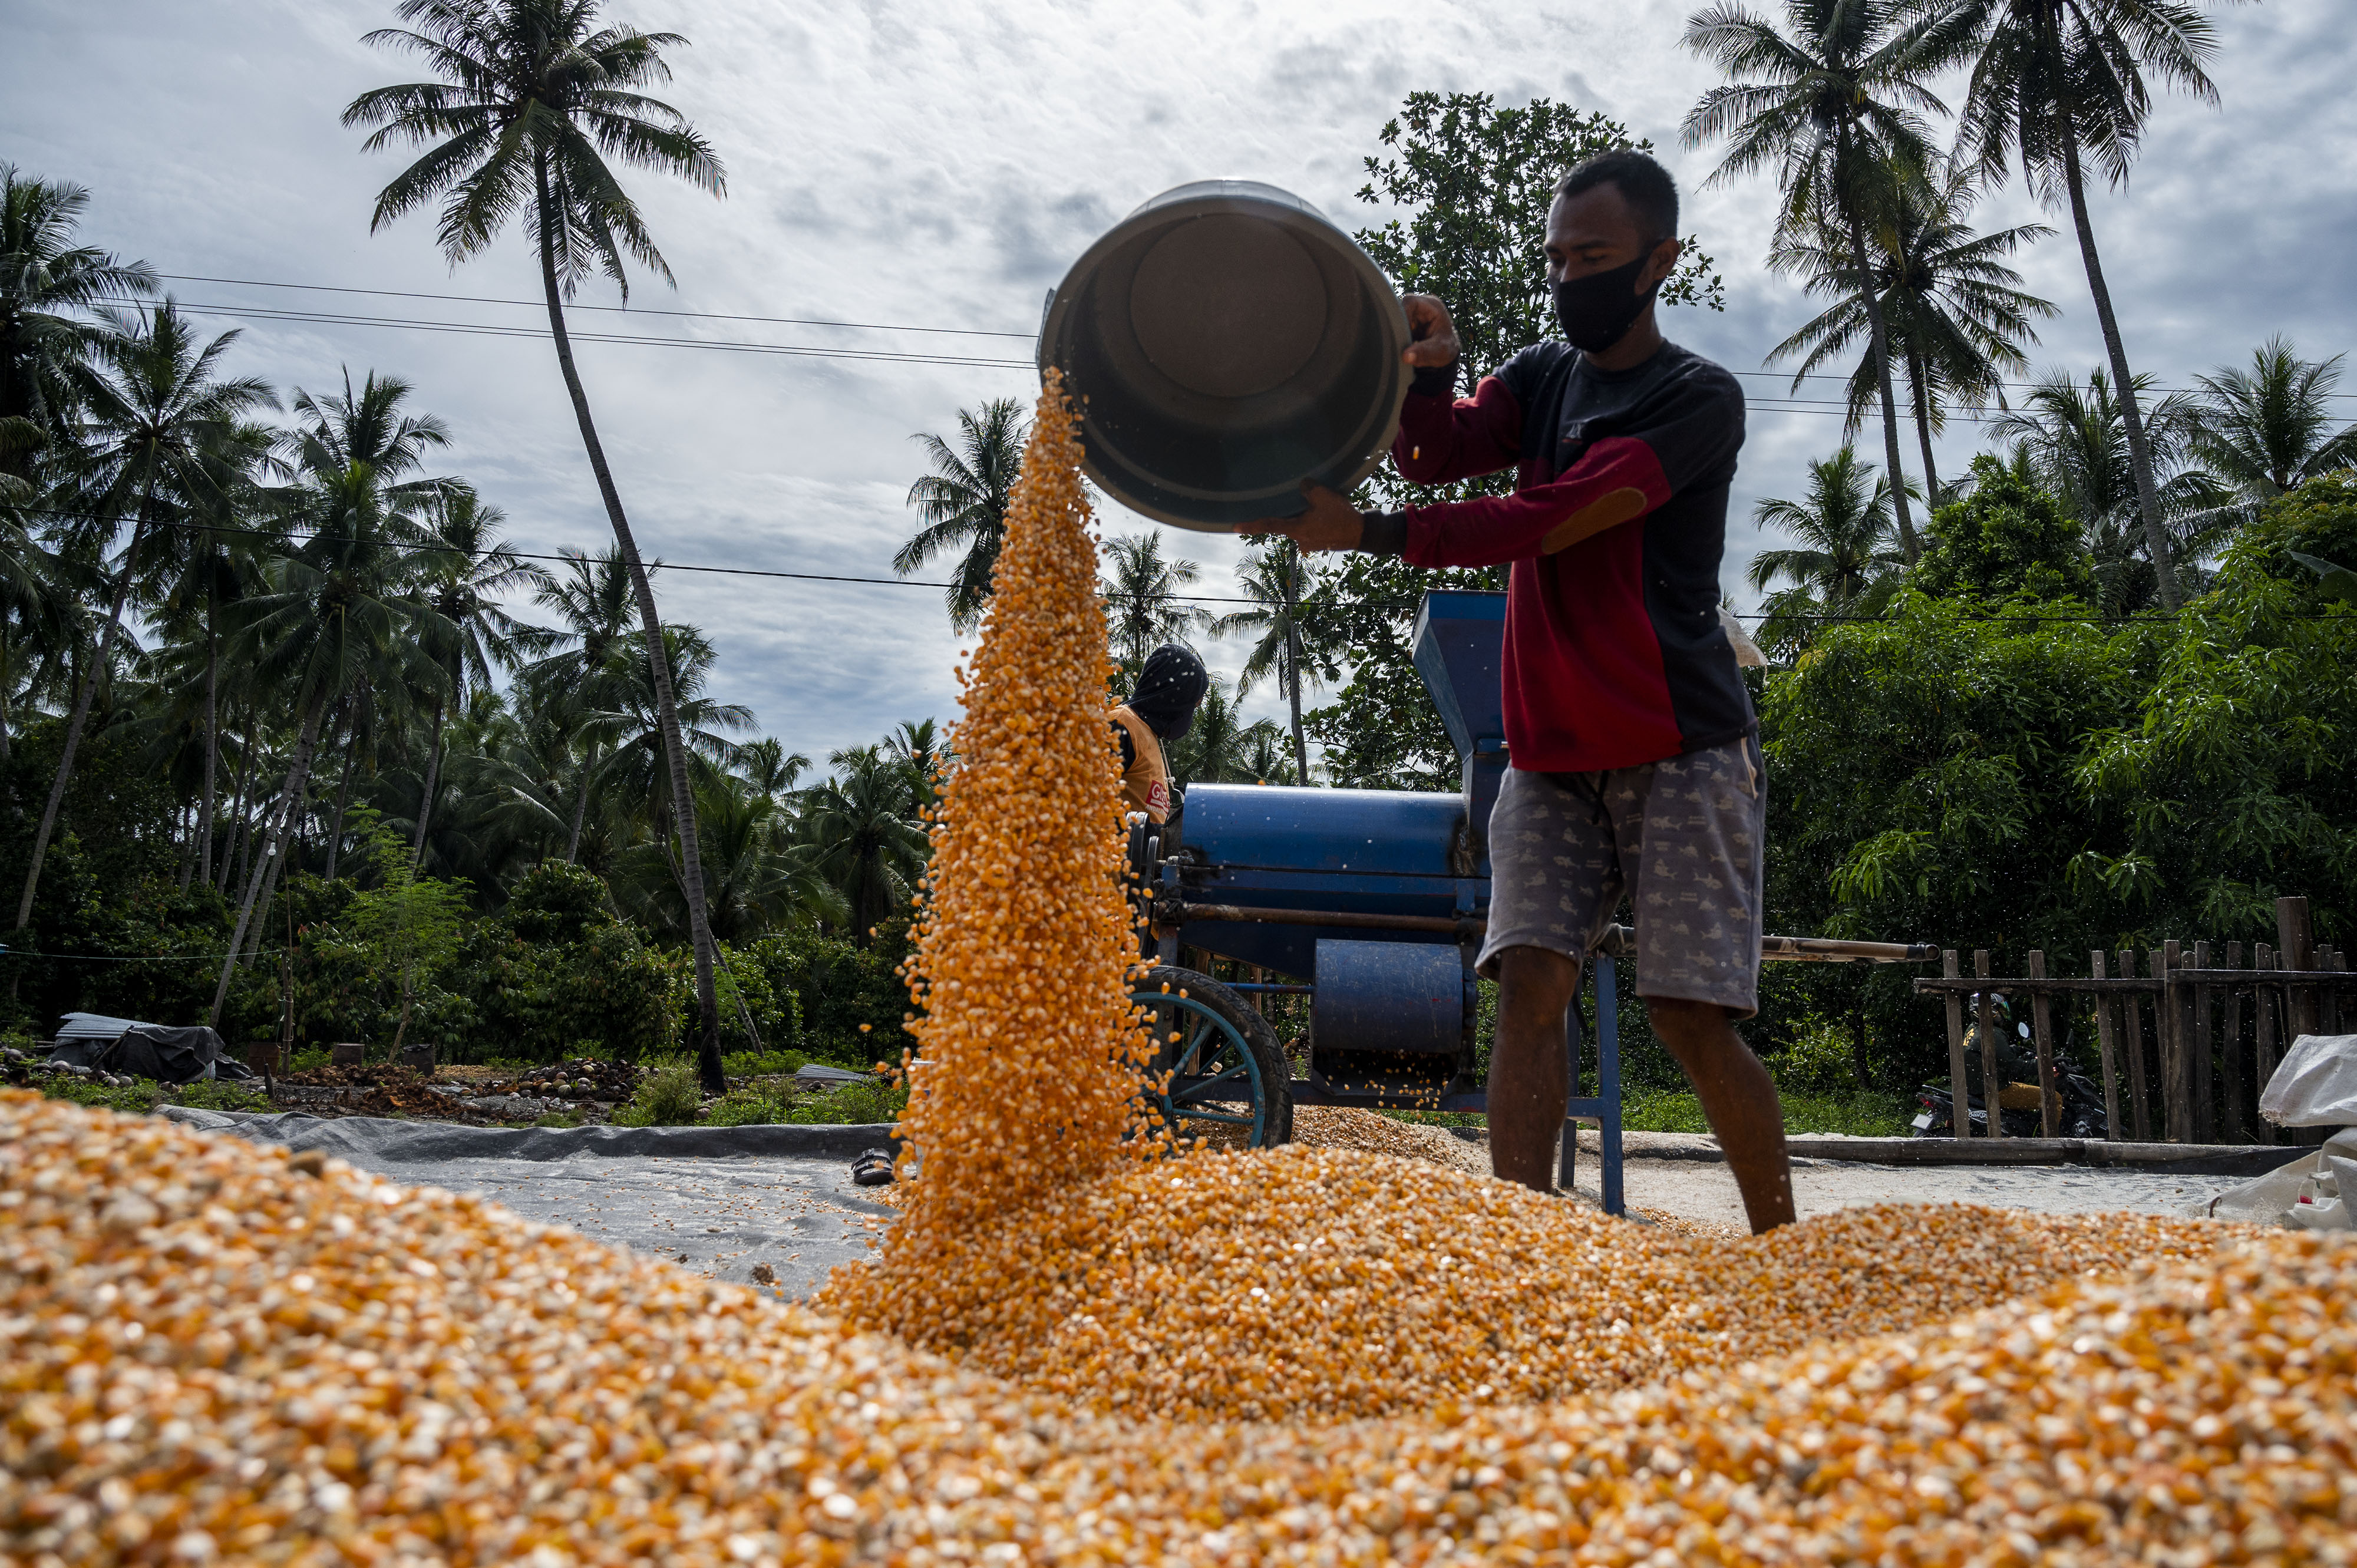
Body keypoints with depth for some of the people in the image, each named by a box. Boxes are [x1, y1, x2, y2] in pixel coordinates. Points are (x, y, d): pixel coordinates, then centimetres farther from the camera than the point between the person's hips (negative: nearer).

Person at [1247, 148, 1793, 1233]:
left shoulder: (1699, 399, -4)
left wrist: (1369, 532, -21)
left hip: (1681, 749, -4)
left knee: (1691, 1014, -8)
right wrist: (1427, 374, -22)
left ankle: (1782, 1247, 11)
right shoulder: (1542, 375, 16)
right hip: (1550, 754, 5)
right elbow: (1436, 454, -1)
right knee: (1530, 982, -10)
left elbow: (1548, 521, -17)